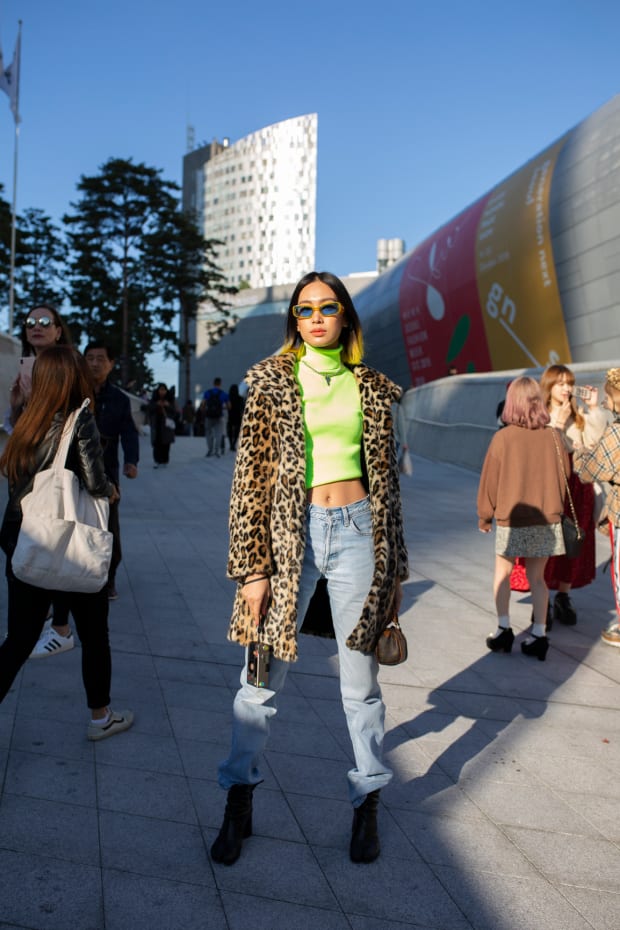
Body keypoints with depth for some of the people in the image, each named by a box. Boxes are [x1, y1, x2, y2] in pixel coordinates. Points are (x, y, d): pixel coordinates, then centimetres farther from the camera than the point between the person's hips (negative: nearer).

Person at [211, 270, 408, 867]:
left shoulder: (372, 389, 9)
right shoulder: (271, 380, 2)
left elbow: (386, 480, 13)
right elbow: (251, 477, -2)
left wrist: (395, 568, 12)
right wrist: (252, 569, -8)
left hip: (357, 533, 2)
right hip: (290, 534, -1)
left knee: (360, 682, 11)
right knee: (262, 682, 6)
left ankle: (367, 805, 31)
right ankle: (238, 804, 27)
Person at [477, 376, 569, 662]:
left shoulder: (502, 438, -12)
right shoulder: (553, 436, -5)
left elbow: (489, 480, -6)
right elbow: (564, 477, 5)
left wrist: (484, 516, 7)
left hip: (511, 521, -2)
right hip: (546, 519, 2)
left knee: (502, 571, 16)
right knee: (537, 576, 13)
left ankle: (503, 628, 11)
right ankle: (539, 634, 12)